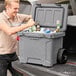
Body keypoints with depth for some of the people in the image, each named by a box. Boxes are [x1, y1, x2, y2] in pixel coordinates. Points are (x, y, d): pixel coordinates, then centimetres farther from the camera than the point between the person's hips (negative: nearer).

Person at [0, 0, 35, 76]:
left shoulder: (17, 16, 0)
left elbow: (30, 17, 16)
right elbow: (9, 31, -33)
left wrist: (31, 20, -7)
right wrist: (27, 25, -30)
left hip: (13, 54, 6)